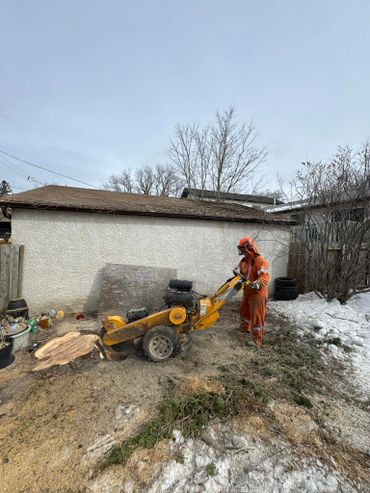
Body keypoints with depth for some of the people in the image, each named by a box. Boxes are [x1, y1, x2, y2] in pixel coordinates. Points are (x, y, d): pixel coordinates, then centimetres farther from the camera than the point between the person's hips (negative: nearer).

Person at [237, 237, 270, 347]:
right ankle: (245, 328, 51)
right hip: (247, 292, 9)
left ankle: (257, 340, 13)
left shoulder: (260, 260, -21)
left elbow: (265, 277, -29)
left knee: (256, 317, -1)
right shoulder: (243, 261, 6)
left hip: (257, 293, -9)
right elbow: (240, 273, 16)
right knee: (244, 310, 26)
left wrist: (258, 283, -45)